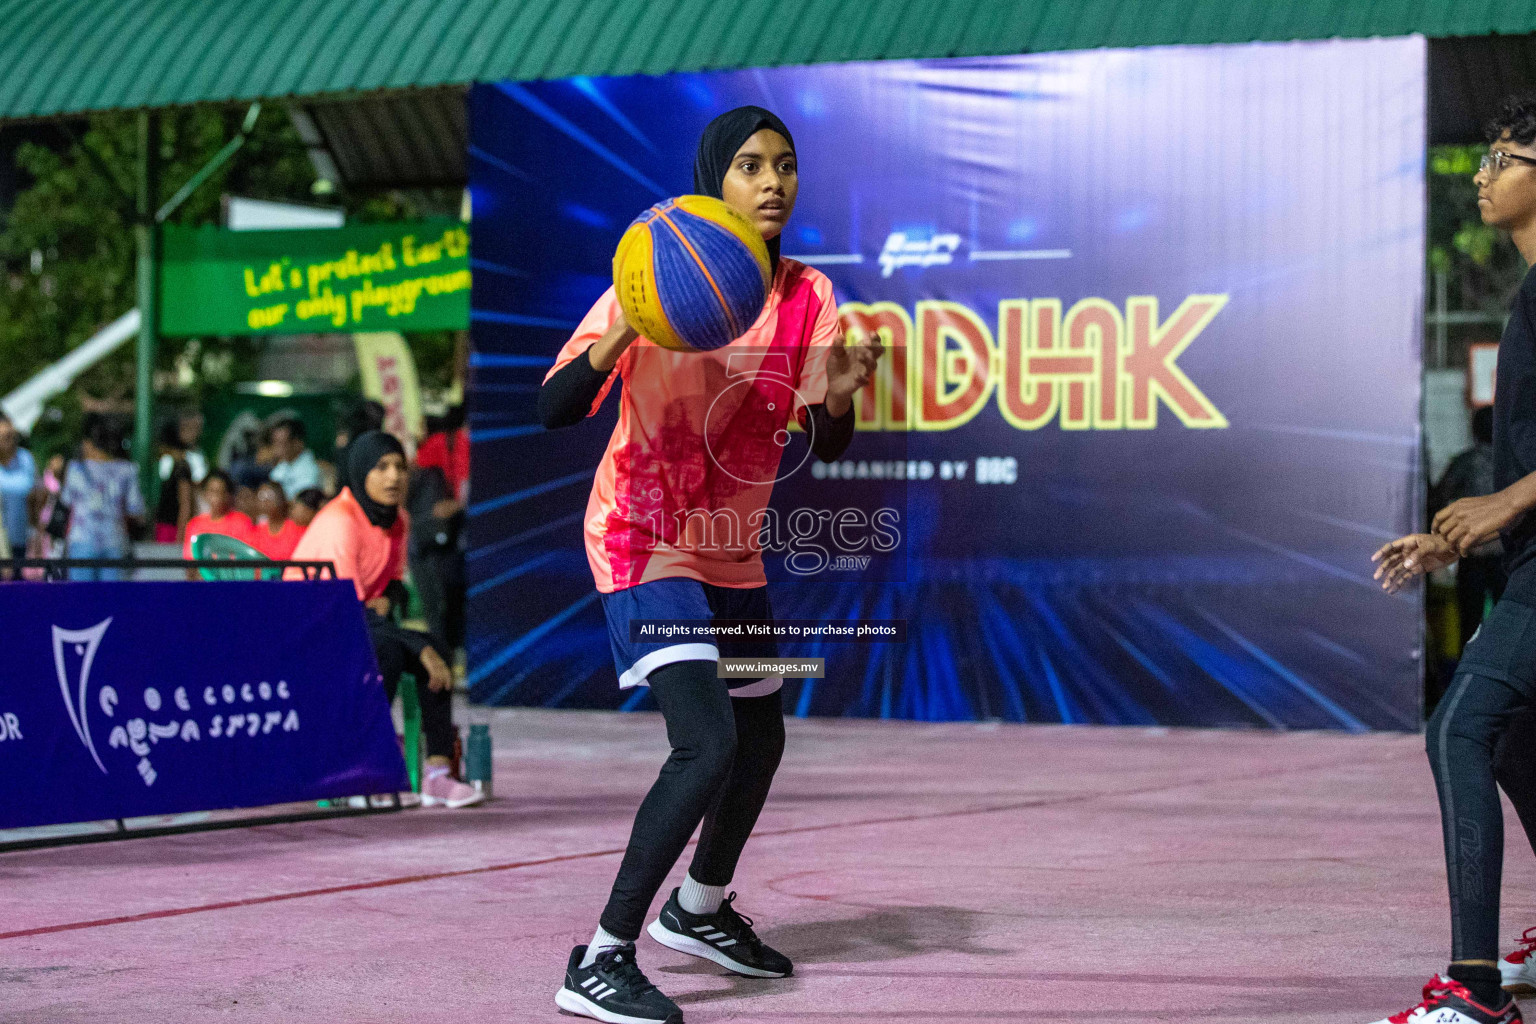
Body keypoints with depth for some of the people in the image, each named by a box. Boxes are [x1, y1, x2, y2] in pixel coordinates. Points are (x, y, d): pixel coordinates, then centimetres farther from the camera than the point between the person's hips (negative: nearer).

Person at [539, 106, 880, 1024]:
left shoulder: (808, 296, -1)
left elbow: (829, 448, -3)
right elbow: (556, 411, -21)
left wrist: (838, 396, -25)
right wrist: (624, 332, -38)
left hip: (733, 550, 7)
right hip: (644, 542, -7)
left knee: (761, 738, 18)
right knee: (709, 743, -22)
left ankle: (700, 910, 44)